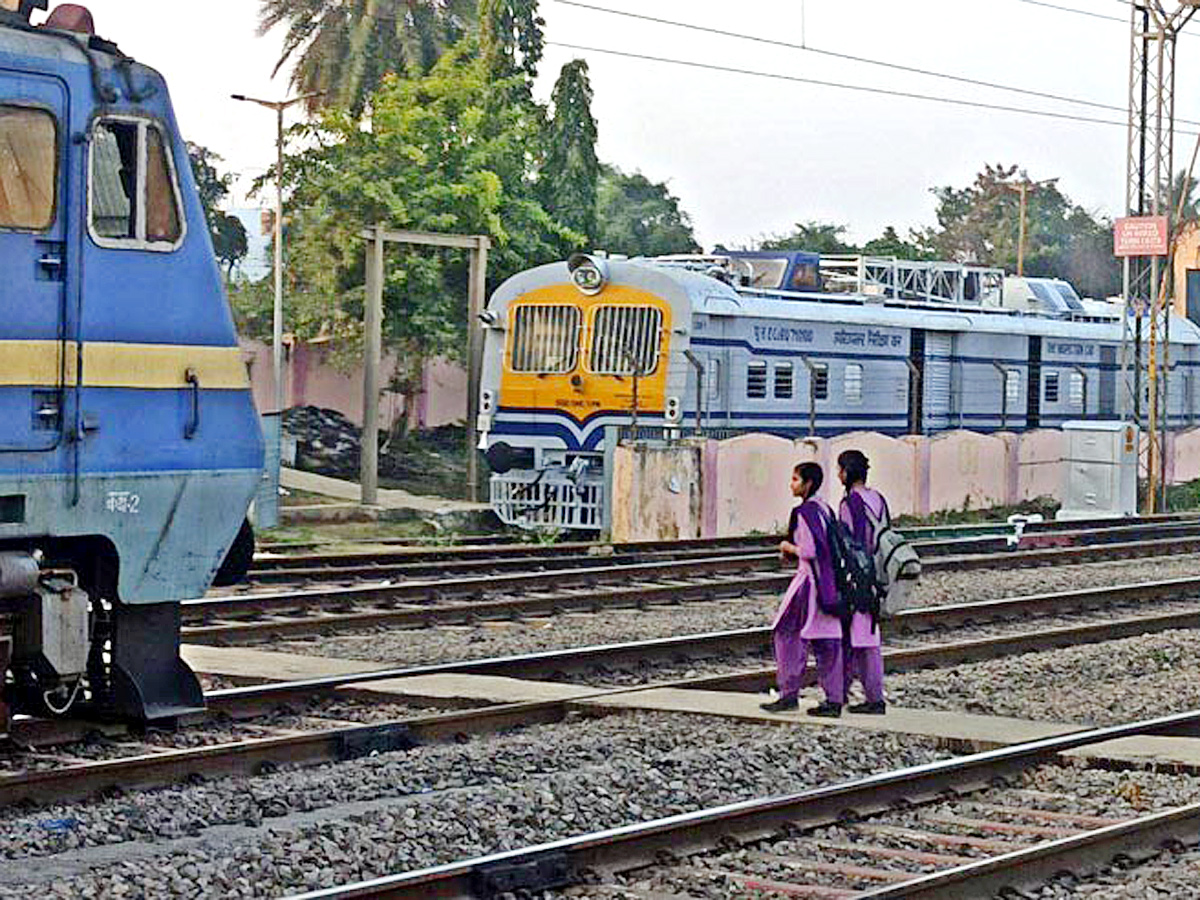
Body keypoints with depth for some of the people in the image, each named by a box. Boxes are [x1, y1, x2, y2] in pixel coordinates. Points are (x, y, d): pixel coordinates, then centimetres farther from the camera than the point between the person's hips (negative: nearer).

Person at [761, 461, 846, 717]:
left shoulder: (804, 512, -14)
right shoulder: (825, 509, 13)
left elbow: (810, 550, -21)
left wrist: (789, 547, -3)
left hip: (809, 580, -8)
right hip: (829, 581, 8)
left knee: (787, 634, 3)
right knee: (828, 640, 7)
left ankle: (789, 694, 4)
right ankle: (834, 700, 6)